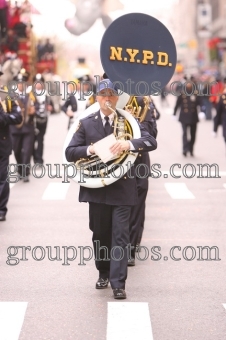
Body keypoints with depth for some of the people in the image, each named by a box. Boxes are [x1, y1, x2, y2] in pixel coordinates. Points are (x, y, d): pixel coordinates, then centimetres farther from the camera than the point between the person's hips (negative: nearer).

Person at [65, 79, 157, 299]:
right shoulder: (86, 124, 5)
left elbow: (151, 142, -11)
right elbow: (69, 153, 1)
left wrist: (129, 144, -28)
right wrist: (89, 150, -18)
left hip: (122, 188, -2)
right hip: (97, 188, 2)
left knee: (120, 236, -6)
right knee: (100, 234, 12)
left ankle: (118, 283, -7)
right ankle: (103, 273, 30)